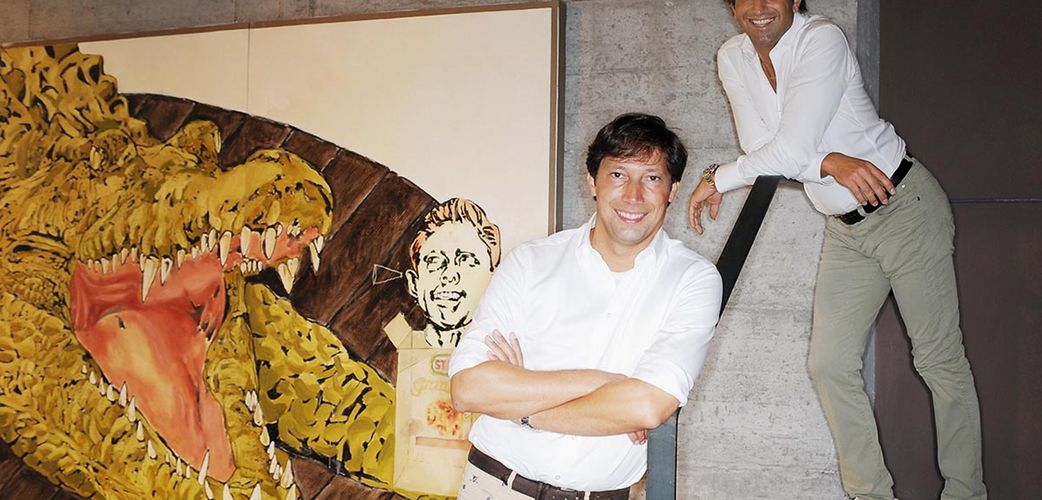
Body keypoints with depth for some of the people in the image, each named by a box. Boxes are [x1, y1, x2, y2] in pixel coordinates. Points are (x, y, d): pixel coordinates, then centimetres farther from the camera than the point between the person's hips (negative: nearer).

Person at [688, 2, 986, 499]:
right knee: (829, 365, 3)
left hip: (906, 205, -6)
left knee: (939, 359, 2)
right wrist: (830, 163, -23)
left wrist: (716, 180, -13)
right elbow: (757, 146, -7)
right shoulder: (732, 58, 0)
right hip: (845, 229, 6)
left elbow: (789, 153, -25)